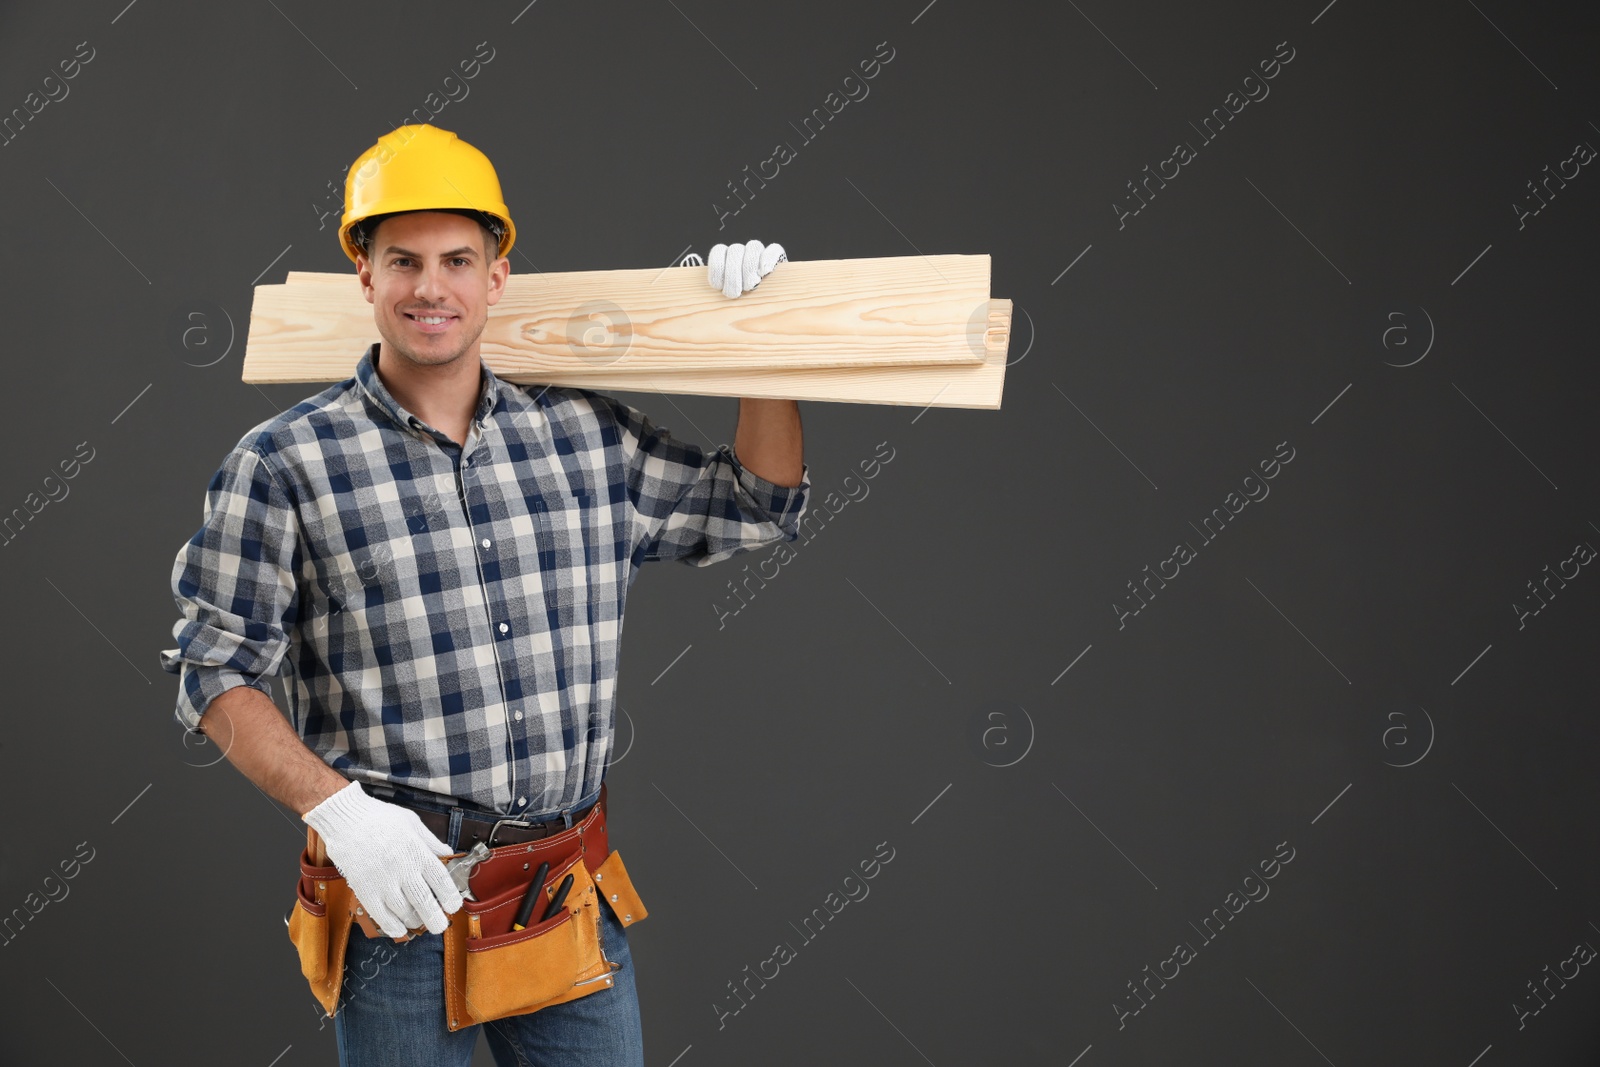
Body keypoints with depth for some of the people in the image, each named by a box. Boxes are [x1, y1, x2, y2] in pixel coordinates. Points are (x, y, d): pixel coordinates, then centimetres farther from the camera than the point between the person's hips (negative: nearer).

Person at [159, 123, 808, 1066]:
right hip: (399, 892, -3)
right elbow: (217, 672, -5)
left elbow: (760, 505, 17)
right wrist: (337, 807, -17)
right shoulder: (284, 464, -5)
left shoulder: (589, 435, 6)